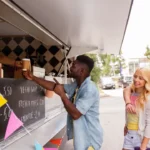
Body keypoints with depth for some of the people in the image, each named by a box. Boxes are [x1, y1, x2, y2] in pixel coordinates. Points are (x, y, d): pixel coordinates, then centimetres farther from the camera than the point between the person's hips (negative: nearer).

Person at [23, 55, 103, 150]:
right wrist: (33, 78, 2)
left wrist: (62, 94, -23)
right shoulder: (76, 85, 5)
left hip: (90, 138, -8)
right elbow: (54, 86, 6)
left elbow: (75, 114, -29)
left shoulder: (90, 90, -25)